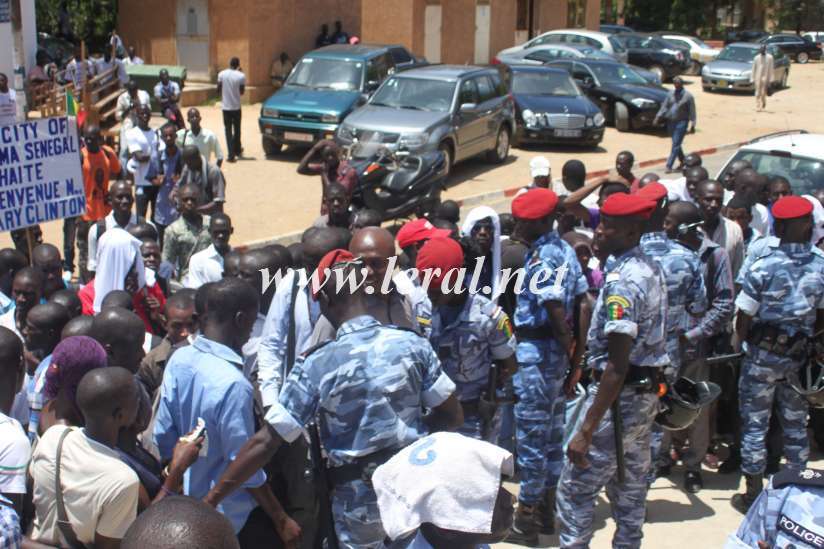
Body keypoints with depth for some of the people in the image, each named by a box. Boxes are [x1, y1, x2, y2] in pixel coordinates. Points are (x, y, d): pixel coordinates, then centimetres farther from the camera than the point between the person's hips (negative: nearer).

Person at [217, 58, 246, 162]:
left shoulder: (222, 74, -5)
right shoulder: (241, 76, -9)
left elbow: (218, 89, -1)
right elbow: (242, 92, 0)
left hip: (225, 106, 0)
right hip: (236, 106, 0)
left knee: (228, 130, 2)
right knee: (237, 129, 18)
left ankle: (231, 154, -7)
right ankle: (237, 149, 33)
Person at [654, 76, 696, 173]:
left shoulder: (688, 96, -7)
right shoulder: (671, 94, 7)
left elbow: (692, 112, -7)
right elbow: (665, 106, 8)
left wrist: (692, 125, -11)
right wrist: (658, 117, -3)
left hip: (681, 122, -6)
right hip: (671, 122, 6)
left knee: (676, 145, -9)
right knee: (676, 144, 13)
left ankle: (669, 166, -11)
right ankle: (683, 162, 30)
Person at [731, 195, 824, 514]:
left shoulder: (763, 266, -16)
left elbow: (744, 316, -12)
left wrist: (742, 344, 6)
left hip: (763, 355, -4)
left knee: (754, 424, 7)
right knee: (796, 422, 16)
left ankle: (754, 495, 13)